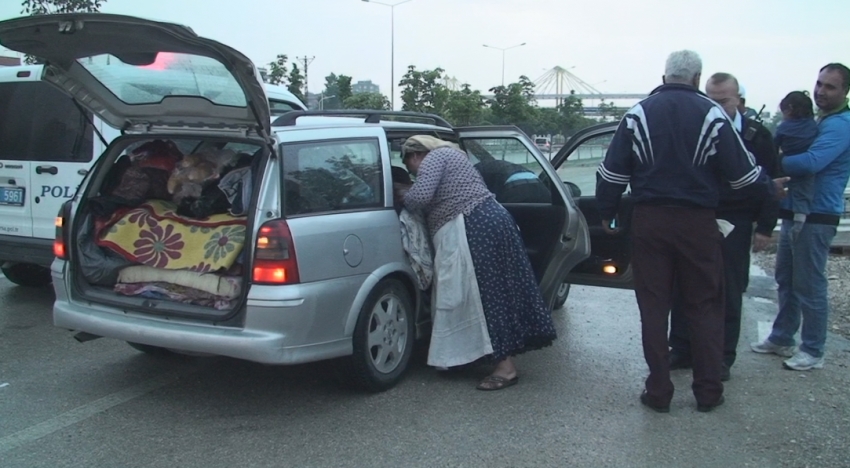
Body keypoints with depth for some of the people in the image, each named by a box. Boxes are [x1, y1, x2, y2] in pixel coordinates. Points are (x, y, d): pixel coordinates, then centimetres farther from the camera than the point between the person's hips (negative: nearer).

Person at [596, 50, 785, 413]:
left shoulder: (638, 114, 0)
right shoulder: (712, 115, -4)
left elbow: (612, 171, 1)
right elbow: (742, 170, 0)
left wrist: (606, 213, 12)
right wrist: (770, 189, 19)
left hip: (649, 221, 1)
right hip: (697, 222, -1)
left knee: (653, 307, 8)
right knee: (705, 307, 12)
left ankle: (658, 393, 12)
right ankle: (708, 392, 17)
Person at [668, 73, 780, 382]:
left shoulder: (756, 136, 1)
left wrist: (765, 227, -2)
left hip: (734, 227, -1)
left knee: (729, 295, 5)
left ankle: (722, 358, 16)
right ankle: (682, 351, 18)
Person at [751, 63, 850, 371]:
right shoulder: (817, 121, 17)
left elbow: (811, 162, -27)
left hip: (816, 217, -9)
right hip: (794, 212, 9)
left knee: (809, 286, -1)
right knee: (786, 280, 16)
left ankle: (813, 351, 11)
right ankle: (781, 339, 28)